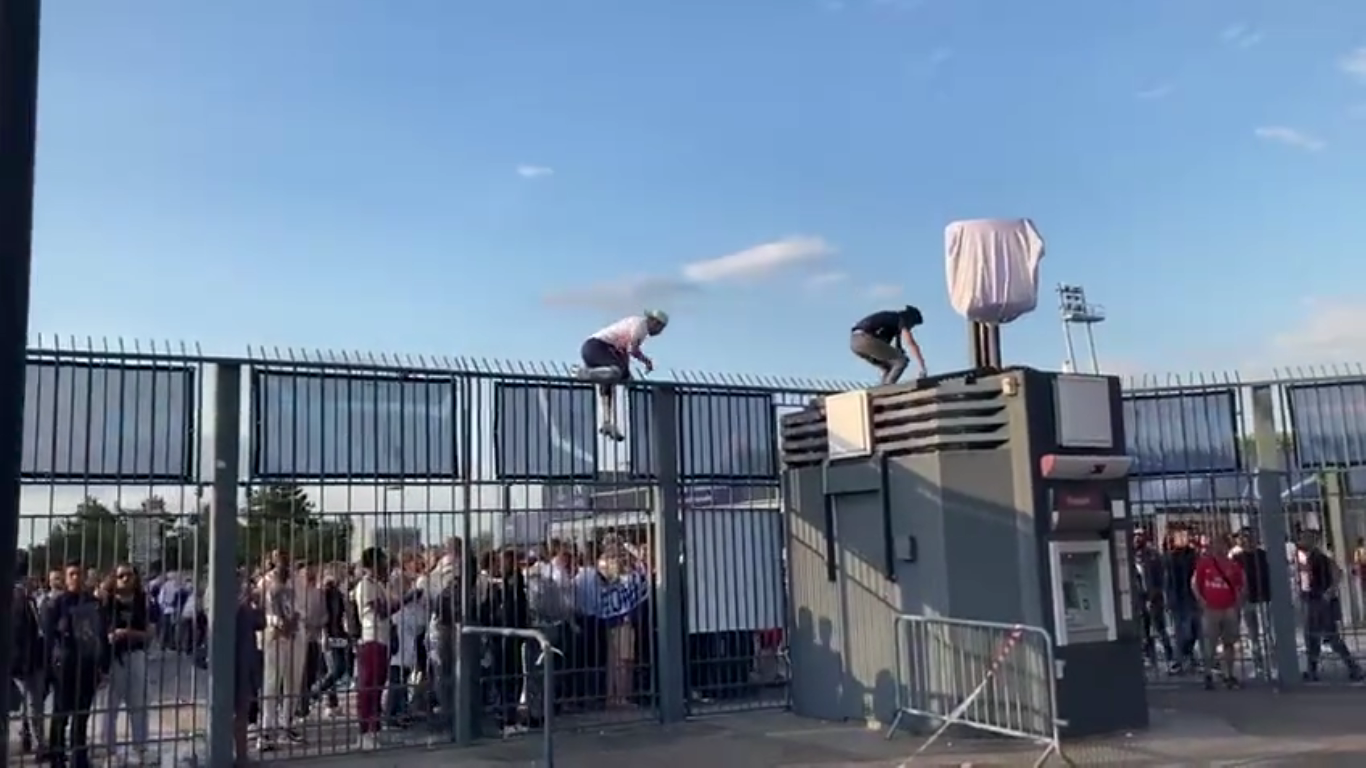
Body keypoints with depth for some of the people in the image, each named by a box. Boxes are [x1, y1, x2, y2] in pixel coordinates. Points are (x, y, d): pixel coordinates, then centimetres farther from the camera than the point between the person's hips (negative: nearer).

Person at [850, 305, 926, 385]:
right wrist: (923, 368, -3)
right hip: (865, 339, -9)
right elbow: (912, 344, -3)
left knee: (889, 368, 20)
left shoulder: (890, 319, 32)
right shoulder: (901, 319, 6)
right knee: (901, 360, -2)